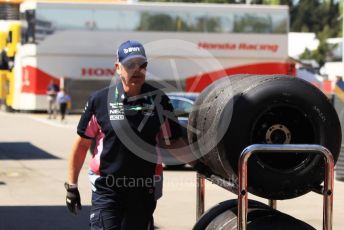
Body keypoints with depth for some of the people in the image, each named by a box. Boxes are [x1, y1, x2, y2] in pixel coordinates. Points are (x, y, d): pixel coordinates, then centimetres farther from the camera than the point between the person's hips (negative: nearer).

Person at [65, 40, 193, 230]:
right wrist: (71, 185, 3)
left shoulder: (158, 101, 1)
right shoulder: (100, 100, -3)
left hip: (144, 191, 2)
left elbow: (172, 143, 7)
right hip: (106, 190, -2)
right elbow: (82, 143, 3)